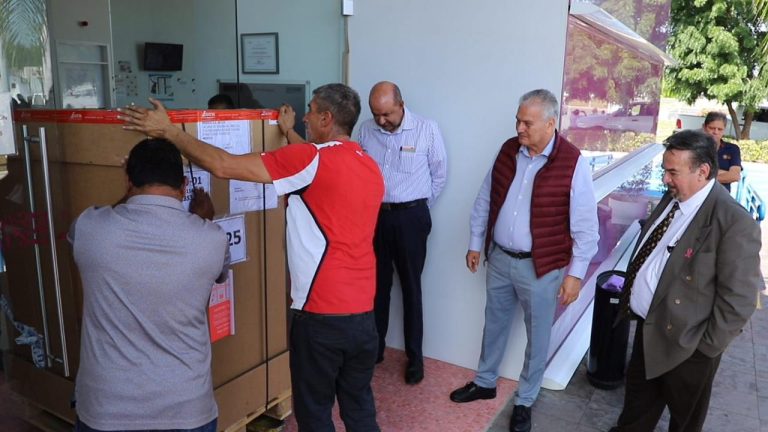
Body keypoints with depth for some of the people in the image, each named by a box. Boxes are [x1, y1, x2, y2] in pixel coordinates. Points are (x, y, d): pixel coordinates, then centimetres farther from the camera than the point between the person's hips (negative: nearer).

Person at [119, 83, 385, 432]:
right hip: (363, 313, 7)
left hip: (321, 315, -7)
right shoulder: (371, 167, 9)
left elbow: (223, 166, -16)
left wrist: (169, 130, -4)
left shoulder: (312, 160, -14)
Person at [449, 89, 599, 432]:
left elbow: (585, 226, -13)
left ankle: (525, 401, 33)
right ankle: (485, 383, 42)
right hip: (499, 259, 5)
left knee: (537, 337, 12)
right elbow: (485, 200, 8)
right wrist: (475, 243, 11)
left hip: (541, 266, -4)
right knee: (494, 324, 21)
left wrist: (575, 273, -12)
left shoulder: (573, 162, -16)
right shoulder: (508, 150, -1)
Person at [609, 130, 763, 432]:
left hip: (685, 343, -6)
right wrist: (631, 295, 10)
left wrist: (707, 348, -16)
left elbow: (739, 299, -22)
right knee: (637, 398, 26)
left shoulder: (734, 222, -25)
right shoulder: (672, 198, -1)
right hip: (647, 327, 6)